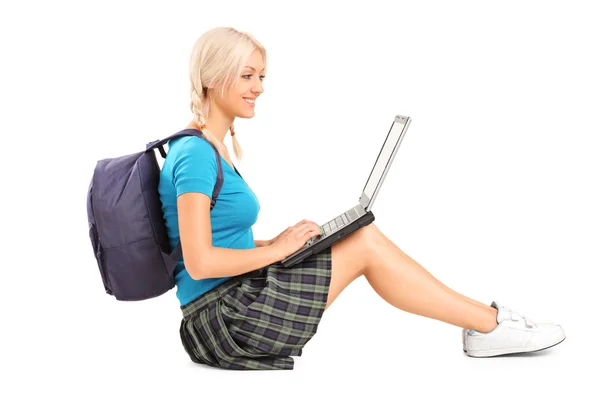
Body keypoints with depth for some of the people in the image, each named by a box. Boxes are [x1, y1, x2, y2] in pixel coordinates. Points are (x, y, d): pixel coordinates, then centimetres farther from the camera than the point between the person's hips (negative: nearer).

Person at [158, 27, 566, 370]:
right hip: (223, 320, -9)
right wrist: (277, 249, -14)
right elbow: (200, 262, -24)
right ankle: (491, 324, 2)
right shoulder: (196, 155, -17)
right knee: (365, 243, -9)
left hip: (230, 309, 9)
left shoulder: (209, 149, 14)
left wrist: (280, 243, 4)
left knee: (361, 237, 4)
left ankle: (484, 324, 6)